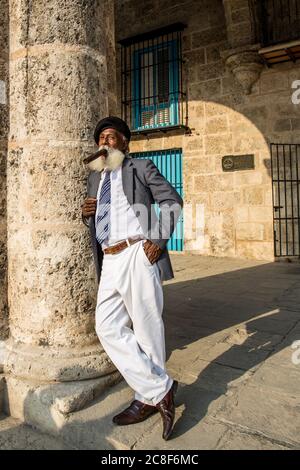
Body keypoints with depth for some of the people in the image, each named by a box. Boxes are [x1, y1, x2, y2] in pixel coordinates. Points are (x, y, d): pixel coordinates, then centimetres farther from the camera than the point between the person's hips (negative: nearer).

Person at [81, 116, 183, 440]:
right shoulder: (94, 176, 23)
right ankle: (160, 389, 12)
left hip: (138, 254, -6)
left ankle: (148, 398, 20)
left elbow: (172, 200, 1)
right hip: (109, 261, 6)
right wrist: (86, 214, 1)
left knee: (147, 329, 1)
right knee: (108, 328, 1)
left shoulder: (140, 168, 7)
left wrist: (159, 239, -10)